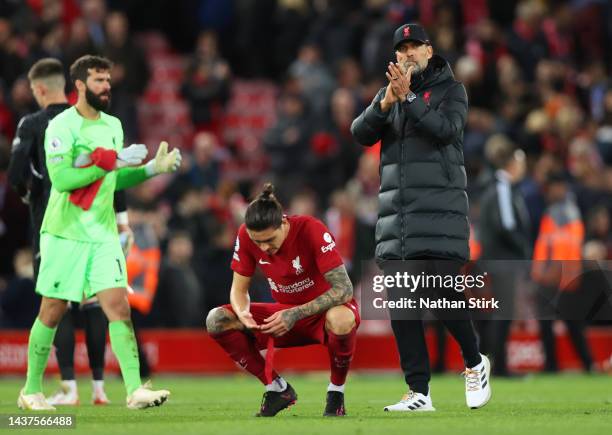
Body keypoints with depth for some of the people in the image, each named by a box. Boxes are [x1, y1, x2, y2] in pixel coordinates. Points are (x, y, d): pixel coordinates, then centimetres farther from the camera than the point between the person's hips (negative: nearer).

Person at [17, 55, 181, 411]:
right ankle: (32, 390, 18)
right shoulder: (61, 127, -10)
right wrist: (112, 163, -23)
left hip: (103, 233, 5)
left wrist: (152, 169, 6)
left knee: (118, 304, -9)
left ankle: (135, 389, -16)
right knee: (53, 311, 3)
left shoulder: (113, 125, 11)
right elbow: (61, 179, -21)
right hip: (65, 234, -5)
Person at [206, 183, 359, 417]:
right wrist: (243, 312, -27)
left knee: (341, 320, -42)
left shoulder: (312, 230, -26)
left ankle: (336, 391, -13)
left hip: (321, 311, -5)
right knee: (216, 320, -16)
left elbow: (344, 289, -29)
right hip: (284, 313, 5)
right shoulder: (246, 236, -13)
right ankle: (277, 388, -4)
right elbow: (239, 288, -2)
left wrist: (297, 314, -38)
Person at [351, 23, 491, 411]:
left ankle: (475, 364, 14)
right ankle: (419, 393, 1)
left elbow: (447, 129, -13)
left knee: (443, 295, -11)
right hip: (395, 212, 5)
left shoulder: (451, 90, 5)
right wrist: (385, 104, -13)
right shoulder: (389, 92, 17)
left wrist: (408, 98, -21)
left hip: (438, 210, -5)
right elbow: (361, 134, 5)